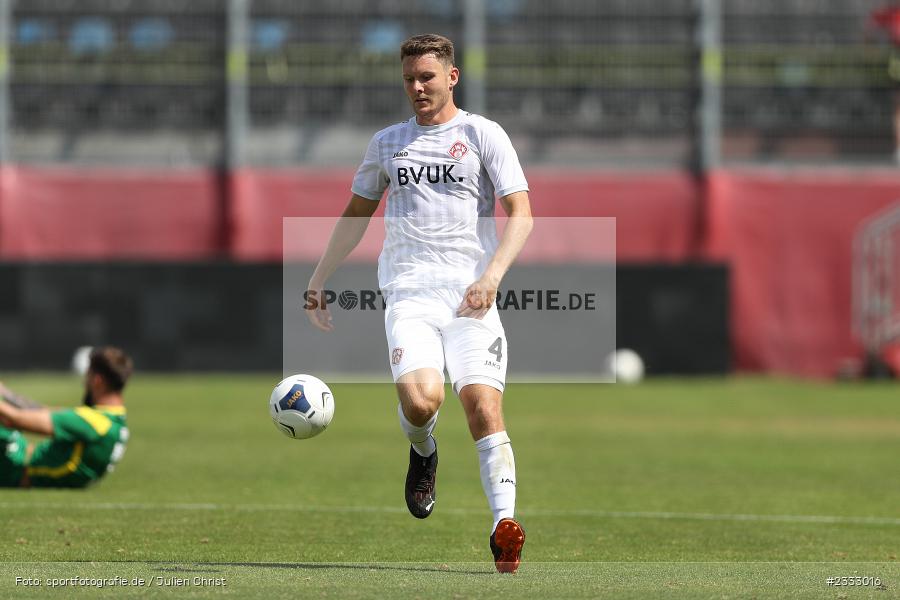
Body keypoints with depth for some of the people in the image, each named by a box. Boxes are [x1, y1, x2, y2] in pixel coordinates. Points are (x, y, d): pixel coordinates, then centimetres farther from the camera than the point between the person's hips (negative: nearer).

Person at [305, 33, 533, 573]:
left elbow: (521, 214, -2)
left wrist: (491, 277, -16)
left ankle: (505, 523, -21)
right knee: (420, 397, -23)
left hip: (470, 296, -2)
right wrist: (319, 280, 28)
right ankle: (423, 452, 12)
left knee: (483, 404, -19)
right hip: (410, 294, 2)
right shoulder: (387, 143, 19)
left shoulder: (482, 134, 6)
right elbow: (356, 215, 31)